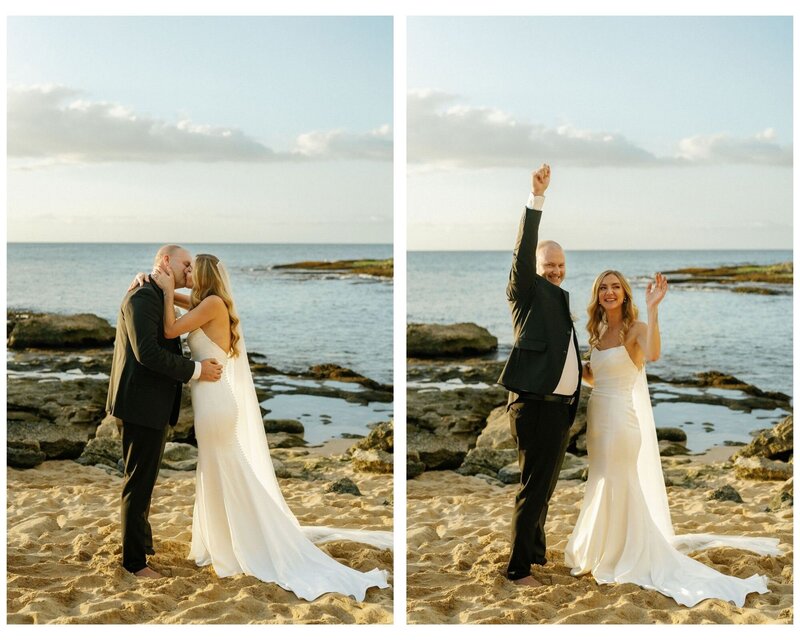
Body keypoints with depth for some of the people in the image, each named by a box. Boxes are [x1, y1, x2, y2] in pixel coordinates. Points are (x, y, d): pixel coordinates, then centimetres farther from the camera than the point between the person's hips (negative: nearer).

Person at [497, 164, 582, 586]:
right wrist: (536, 198, -27)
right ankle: (518, 568, 3)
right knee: (533, 486, -5)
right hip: (535, 404, -8)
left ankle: (537, 553, 30)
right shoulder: (528, 293, -3)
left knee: (546, 485, 17)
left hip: (562, 405, 8)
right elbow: (524, 251, -19)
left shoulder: (562, 298, 17)